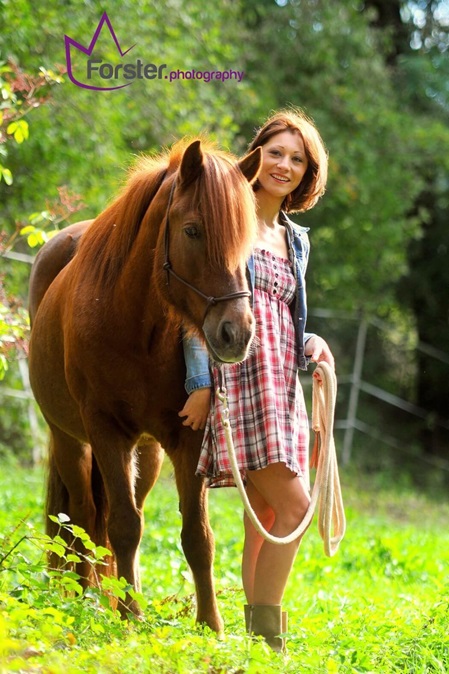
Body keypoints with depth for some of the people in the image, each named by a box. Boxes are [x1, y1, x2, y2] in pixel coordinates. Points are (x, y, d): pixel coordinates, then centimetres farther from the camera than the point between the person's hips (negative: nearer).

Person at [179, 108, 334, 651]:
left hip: (281, 380, 7)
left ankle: (258, 635, 12)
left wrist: (312, 345, 3)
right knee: (293, 506, -15)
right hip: (238, 374, -7)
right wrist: (200, 383, -14)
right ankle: (266, 634, -9)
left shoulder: (295, 241, 19)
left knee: (268, 514, 7)